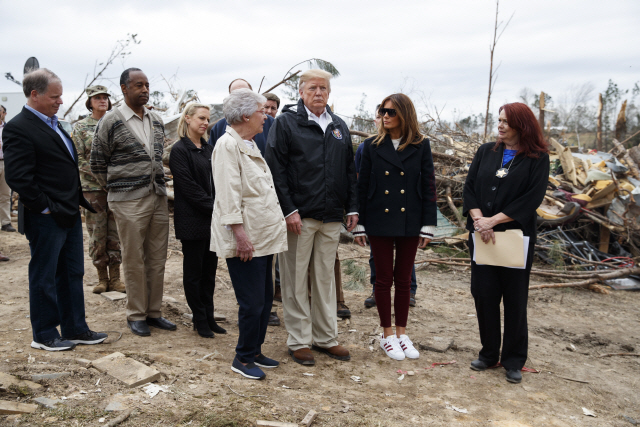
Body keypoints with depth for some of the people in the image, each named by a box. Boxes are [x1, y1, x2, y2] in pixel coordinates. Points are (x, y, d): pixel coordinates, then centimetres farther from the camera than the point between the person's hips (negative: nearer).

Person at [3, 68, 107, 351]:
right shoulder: (18, 128, -14)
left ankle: (75, 329, 27)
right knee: (44, 278, 6)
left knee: (72, 274, 15)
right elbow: (19, 178, -20)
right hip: (46, 220, -9)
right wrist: (46, 208, -16)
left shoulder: (53, 123, 14)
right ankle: (44, 335, 21)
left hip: (70, 214, 9)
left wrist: (80, 201, 13)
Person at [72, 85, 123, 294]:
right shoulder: (80, 127, 4)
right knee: (97, 233, 3)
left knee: (115, 232, 4)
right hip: (92, 187, -1)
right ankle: (102, 277, 14)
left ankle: (115, 277, 13)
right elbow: (79, 159, -1)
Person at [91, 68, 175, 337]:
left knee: (157, 259, 9)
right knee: (134, 260, 2)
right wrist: (115, 187, 4)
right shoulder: (111, 121, -4)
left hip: (158, 197, 5)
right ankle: (136, 315, 15)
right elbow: (97, 162, 1)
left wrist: (158, 184, 15)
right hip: (129, 201, -5)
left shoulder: (156, 120, 12)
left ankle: (154, 312, 21)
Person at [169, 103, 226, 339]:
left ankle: (209, 317, 20)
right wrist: (213, 207, -15)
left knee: (209, 270, 11)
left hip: (212, 220, 7)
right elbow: (188, 187, -14)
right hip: (192, 220, -7)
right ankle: (200, 319, 14)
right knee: (194, 271, 4)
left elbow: (216, 182, 13)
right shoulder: (180, 150, -7)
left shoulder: (208, 149, 15)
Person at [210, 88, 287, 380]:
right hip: (246, 240, -10)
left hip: (264, 236, 10)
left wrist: (274, 231, 21)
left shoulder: (250, 144, 19)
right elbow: (228, 195, -18)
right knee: (252, 303, -3)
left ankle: (255, 352, 28)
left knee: (265, 299, 14)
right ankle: (243, 359, 14)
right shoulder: (227, 145, -12)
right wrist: (239, 232, -22)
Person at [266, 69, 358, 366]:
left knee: (325, 278, 13)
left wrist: (352, 207, 9)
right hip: (298, 216, -5)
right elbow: (276, 169, -9)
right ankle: (299, 341, 16)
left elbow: (349, 171, 17)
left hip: (331, 218, 5)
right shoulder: (286, 122, -2)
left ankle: (325, 337, 25)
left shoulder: (339, 126, 15)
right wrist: (288, 209, -15)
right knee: (296, 280, 3)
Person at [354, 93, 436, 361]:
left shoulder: (421, 146, 2)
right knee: (384, 278, 5)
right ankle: (387, 335, 19)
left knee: (403, 279, 9)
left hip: (409, 222, 0)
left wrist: (428, 225, -4)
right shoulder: (372, 146, 2)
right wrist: (359, 225, 0)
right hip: (380, 221, 0)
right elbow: (362, 186, 3)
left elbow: (428, 186, 1)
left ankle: (401, 333, 23)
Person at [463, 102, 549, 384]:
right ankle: (489, 353, 23)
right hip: (481, 235, 3)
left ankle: (513, 360, 20)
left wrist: (494, 220, -17)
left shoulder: (537, 158, -2)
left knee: (514, 300, 6)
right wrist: (479, 219, -13)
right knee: (483, 295, 6)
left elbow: (532, 199, -12)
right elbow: (469, 188, 3)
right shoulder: (486, 152, 9)